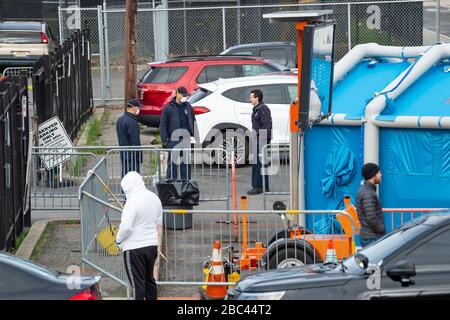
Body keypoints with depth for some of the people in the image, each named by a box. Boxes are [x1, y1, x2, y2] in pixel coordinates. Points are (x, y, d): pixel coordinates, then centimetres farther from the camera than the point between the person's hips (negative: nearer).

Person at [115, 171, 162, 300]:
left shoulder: (132, 201, -20)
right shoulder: (154, 198, 4)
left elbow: (126, 227, -24)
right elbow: (159, 222, 16)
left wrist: (119, 240, -7)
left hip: (134, 247, -7)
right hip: (152, 245, 7)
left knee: (137, 283, 0)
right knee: (149, 279, 19)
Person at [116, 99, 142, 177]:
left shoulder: (120, 120, 12)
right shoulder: (132, 122, -18)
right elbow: (135, 142, -19)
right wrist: (139, 156, -14)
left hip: (123, 153, 9)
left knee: (125, 174, 14)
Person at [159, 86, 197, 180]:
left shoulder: (188, 107, 12)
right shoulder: (169, 108, -1)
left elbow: (193, 122, 18)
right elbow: (163, 125, -2)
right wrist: (164, 140, -8)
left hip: (186, 138, 4)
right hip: (173, 139, -4)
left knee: (186, 162, 7)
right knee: (173, 162, -3)